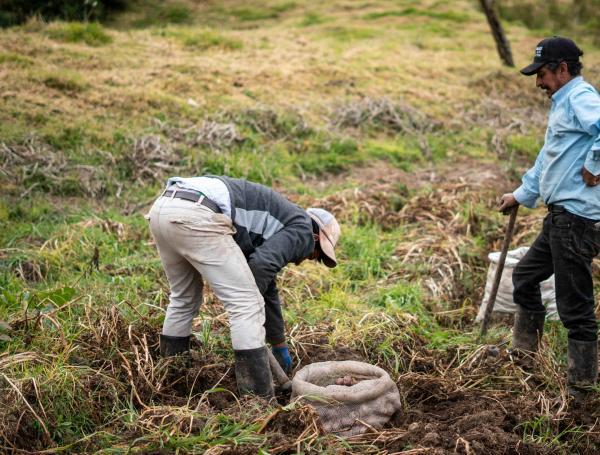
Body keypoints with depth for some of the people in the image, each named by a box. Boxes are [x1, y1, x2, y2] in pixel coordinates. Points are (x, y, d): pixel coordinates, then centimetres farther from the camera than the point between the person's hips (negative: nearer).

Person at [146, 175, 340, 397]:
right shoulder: (302, 229, 12)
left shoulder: (278, 229, 37)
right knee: (247, 305, -1)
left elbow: (267, 287, 44)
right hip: (196, 216, -10)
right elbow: (261, 265, -7)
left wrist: (280, 345, 51)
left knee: (183, 299, 29)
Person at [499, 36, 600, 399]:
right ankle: (524, 353, 35)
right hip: (561, 216, 11)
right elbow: (548, 159, 30)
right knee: (525, 277, 22)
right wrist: (521, 195, 34)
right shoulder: (564, 103, 20)